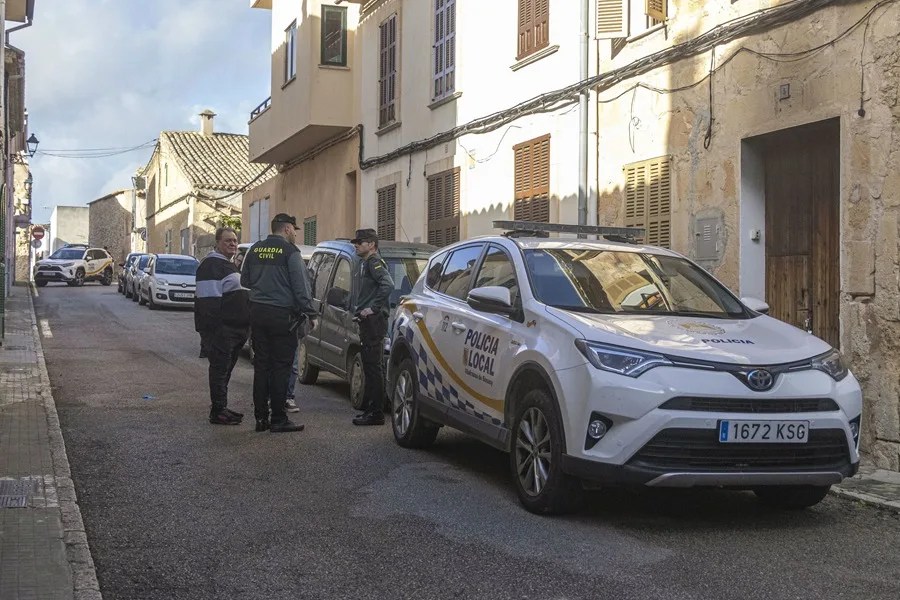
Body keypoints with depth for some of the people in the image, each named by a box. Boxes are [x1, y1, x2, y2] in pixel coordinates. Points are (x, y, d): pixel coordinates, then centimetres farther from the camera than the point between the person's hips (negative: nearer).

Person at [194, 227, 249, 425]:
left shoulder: (230, 265, 22)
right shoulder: (211, 265, -10)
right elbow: (208, 298, -18)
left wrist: (245, 325, 26)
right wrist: (212, 326, -24)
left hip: (236, 327, 10)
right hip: (221, 328, -10)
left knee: (225, 369, 14)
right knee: (220, 368, -7)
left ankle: (221, 407, 21)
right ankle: (218, 411, -4)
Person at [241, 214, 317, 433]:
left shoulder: (255, 249, 9)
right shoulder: (290, 252, -9)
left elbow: (244, 280, 17)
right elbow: (301, 285, -10)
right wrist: (309, 312, -5)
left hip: (257, 312, 6)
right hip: (282, 314, -6)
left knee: (261, 365, 10)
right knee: (280, 367, -1)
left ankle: (261, 417, 12)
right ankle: (278, 419, 1)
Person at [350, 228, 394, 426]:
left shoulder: (374, 262, -10)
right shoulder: (365, 263, 21)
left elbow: (388, 285, -24)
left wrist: (373, 308, -22)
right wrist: (362, 310, 14)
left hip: (374, 320, -11)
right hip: (368, 321, 11)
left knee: (374, 367, -10)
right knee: (370, 367, 13)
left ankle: (376, 413, -9)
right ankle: (368, 409, 20)